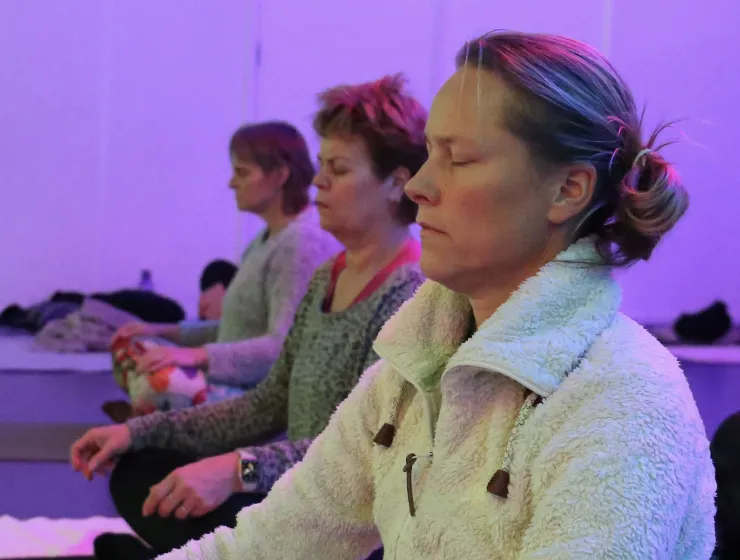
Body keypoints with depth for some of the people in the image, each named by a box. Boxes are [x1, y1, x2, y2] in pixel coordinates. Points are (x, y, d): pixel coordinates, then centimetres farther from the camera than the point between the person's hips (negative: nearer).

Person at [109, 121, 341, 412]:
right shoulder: (267, 239, 18)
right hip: (239, 385, 11)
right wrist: (165, 331, 14)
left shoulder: (303, 244, -15)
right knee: (128, 348, 4)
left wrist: (198, 355, -28)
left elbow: (285, 347, -24)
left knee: (160, 386, -30)